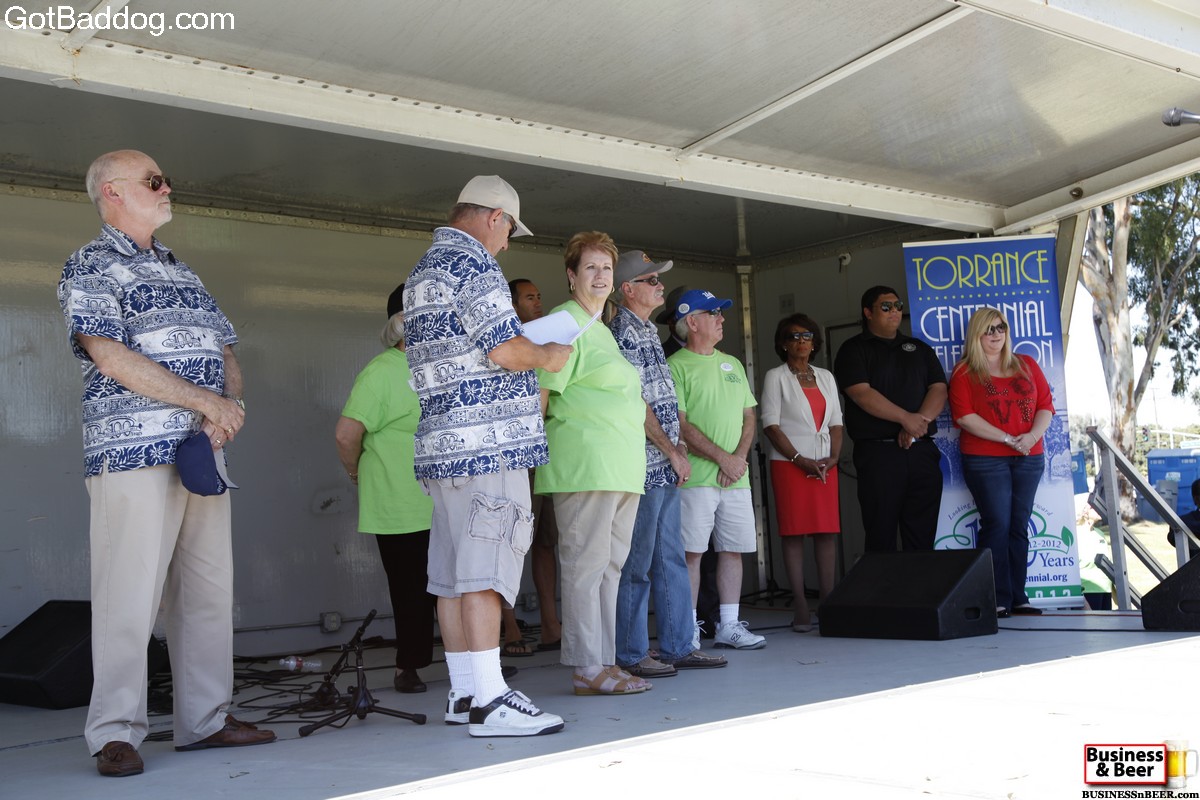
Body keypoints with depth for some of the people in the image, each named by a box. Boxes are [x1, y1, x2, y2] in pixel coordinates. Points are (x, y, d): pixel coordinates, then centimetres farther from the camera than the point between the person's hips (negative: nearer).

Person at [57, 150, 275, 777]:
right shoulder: (90, 267, 1)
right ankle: (115, 734, 2)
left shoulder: (181, 271, 23)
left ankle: (206, 719, 16)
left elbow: (226, 354, 19)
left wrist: (229, 406, -4)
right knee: (130, 596, -7)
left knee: (209, 589, 7)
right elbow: (112, 357, -13)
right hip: (132, 452, -7)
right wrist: (209, 402, -14)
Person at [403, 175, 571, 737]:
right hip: (488, 440, -10)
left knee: (453, 573, 9)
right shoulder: (471, 263, -9)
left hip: (442, 442, 10)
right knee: (486, 570, -10)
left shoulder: (420, 273, 23)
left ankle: (463, 694, 14)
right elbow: (505, 349, -17)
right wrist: (547, 356, 2)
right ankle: (487, 700, -9)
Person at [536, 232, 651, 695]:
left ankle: (606, 663, 15)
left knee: (611, 566, 10)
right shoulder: (565, 321, -4)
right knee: (585, 566, -7)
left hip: (622, 466, 10)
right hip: (584, 462, -10)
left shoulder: (605, 328, 24)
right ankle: (586, 669, -3)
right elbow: (542, 392, -11)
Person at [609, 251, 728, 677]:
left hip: (664, 466, 10)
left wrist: (675, 444, 13)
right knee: (637, 562, -3)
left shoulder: (647, 331, 18)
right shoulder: (624, 331, -11)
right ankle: (631, 655, 4)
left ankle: (678, 646, 19)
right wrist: (672, 451, -13)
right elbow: (635, 402, -16)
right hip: (643, 465, -10)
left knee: (671, 558, 12)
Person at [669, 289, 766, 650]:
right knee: (691, 552, -4)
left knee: (733, 549, 8)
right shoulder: (676, 366, -4)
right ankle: (689, 630, 3)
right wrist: (722, 458, -13)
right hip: (695, 478, -6)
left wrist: (740, 456, -2)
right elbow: (680, 426, -11)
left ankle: (729, 625, 17)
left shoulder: (732, 364, 18)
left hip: (736, 477, 6)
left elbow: (748, 416, 16)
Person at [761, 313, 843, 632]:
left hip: (825, 465, 4)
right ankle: (800, 607, -3)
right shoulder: (775, 377, 3)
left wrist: (834, 456, -2)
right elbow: (770, 425, -5)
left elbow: (836, 422, 15)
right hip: (789, 463, -4)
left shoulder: (825, 377, 17)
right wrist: (800, 459, -12)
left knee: (827, 531, 0)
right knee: (794, 532, -4)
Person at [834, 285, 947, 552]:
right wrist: (906, 418, -15)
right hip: (878, 452, -4)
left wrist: (920, 421, -11)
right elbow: (861, 393, -10)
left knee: (922, 536, 5)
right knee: (881, 538, -3)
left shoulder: (920, 349, 19)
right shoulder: (854, 350, 4)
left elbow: (938, 389, 7)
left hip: (922, 450, 4)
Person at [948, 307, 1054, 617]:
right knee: (997, 525, -9)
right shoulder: (965, 372, 3)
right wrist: (1008, 438, -13)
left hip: (1029, 458, 4)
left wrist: (1032, 435, -9)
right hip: (985, 460, -4)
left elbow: (1046, 405, 11)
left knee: (1019, 526, 5)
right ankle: (998, 599, -6)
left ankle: (1018, 597, 8)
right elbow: (964, 416, -9)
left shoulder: (1027, 366, 16)